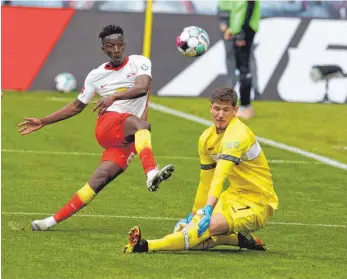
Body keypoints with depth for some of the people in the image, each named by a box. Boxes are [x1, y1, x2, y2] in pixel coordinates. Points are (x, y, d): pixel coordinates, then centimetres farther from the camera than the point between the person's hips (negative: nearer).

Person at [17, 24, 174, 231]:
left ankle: (54, 220, -10)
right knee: (140, 124, -35)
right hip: (108, 126, 0)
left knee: (100, 179, -14)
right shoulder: (96, 76, 15)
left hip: (128, 139, 0)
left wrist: (114, 96, -27)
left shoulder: (139, 63, 7)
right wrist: (43, 122, 24)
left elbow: (142, 88, -14)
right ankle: (151, 174, -61)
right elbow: (76, 107, 25)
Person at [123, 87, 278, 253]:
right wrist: (194, 215, 15)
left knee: (210, 226, -32)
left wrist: (208, 209, -45)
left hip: (257, 202, -8)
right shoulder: (206, 138, 3)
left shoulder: (237, 134, -21)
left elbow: (220, 175, -35)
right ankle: (238, 238, 5)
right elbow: (206, 181, 13)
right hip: (236, 194, 8)